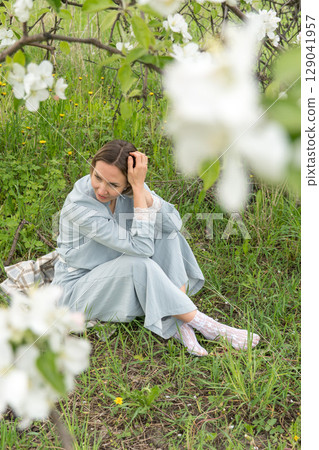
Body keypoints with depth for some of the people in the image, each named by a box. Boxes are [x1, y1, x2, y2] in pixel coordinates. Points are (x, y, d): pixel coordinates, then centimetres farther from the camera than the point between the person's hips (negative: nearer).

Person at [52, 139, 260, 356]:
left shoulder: (129, 188, -13)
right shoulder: (78, 206, -30)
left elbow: (173, 223, -22)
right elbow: (141, 247, -34)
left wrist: (140, 187, -33)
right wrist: (138, 187, -36)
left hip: (123, 279, 6)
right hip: (79, 286, -6)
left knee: (167, 233, -14)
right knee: (138, 262, -34)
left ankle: (178, 323, -19)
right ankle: (199, 322, -18)